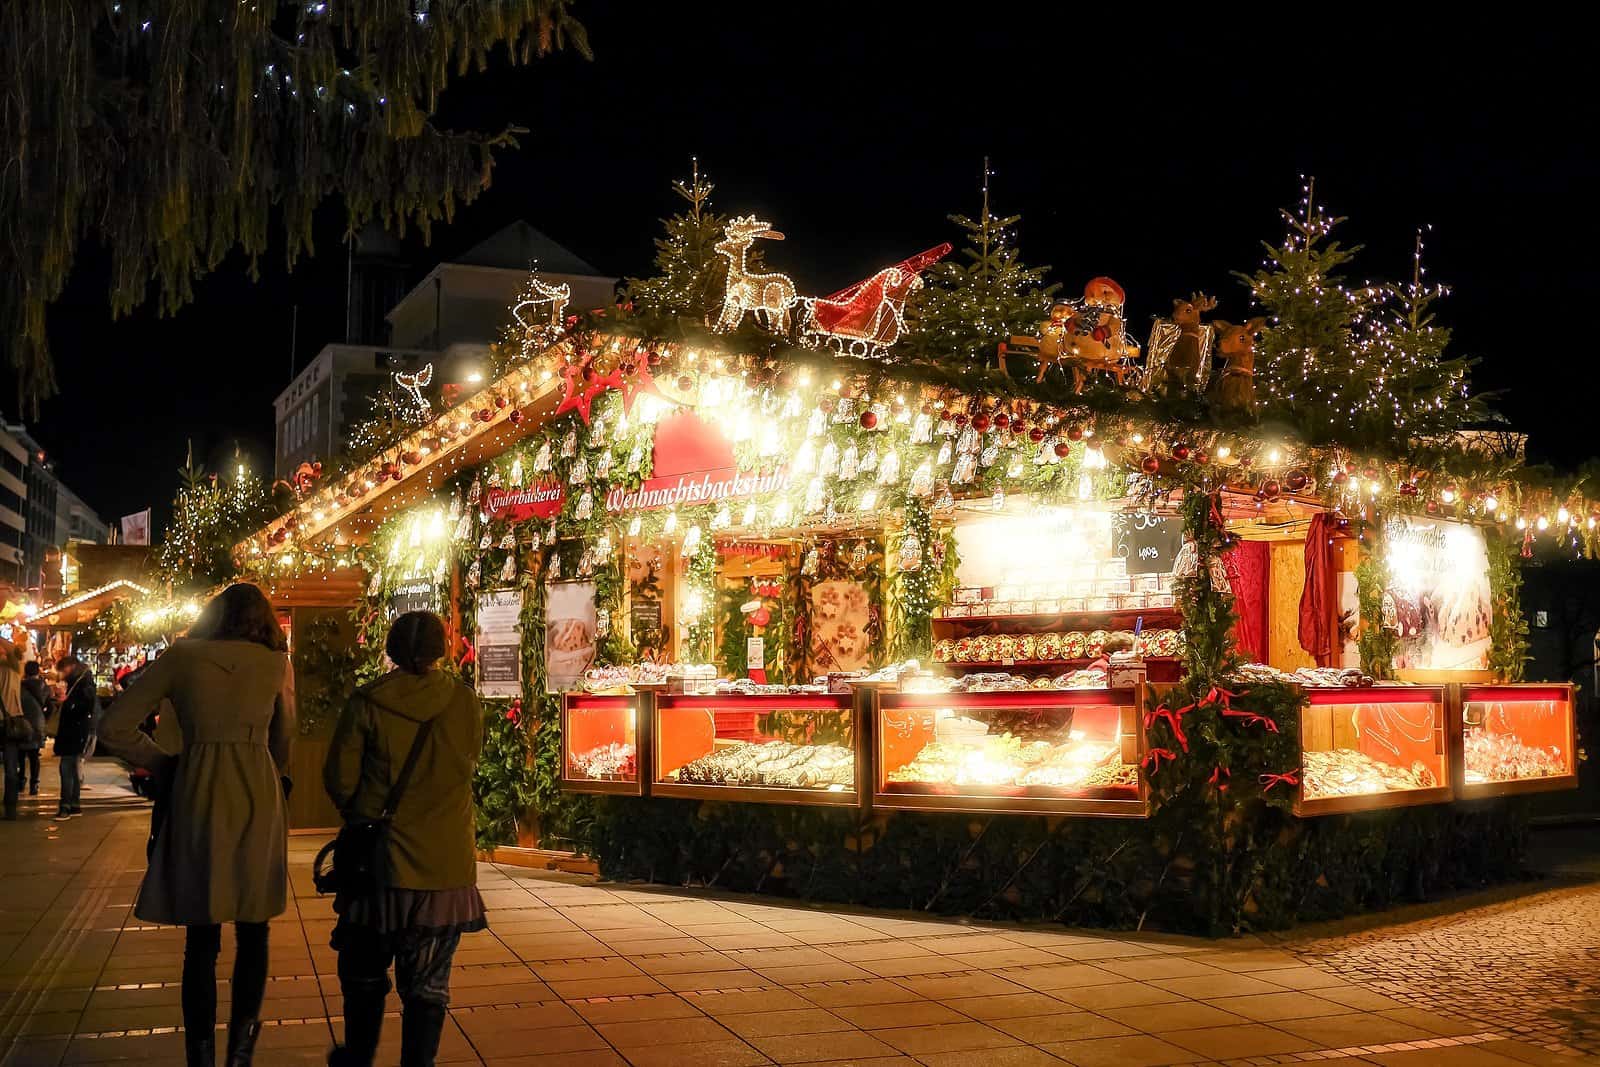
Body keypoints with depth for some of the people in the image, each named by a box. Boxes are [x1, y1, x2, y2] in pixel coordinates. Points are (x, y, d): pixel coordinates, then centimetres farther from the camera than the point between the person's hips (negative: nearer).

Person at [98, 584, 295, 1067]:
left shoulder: (181, 657, 1)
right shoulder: (276, 663, 3)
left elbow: (114, 728, 0)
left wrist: (163, 763, 10)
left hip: (198, 797, 0)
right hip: (258, 799, 0)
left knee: (201, 939, 7)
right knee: (252, 932, 12)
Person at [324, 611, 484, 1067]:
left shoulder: (367, 703, -10)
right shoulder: (466, 704, -5)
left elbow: (339, 778, -6)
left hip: (381, 858, 0)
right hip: (447, 863, 1)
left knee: (364, 971, 20)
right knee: (428, 984, 10)